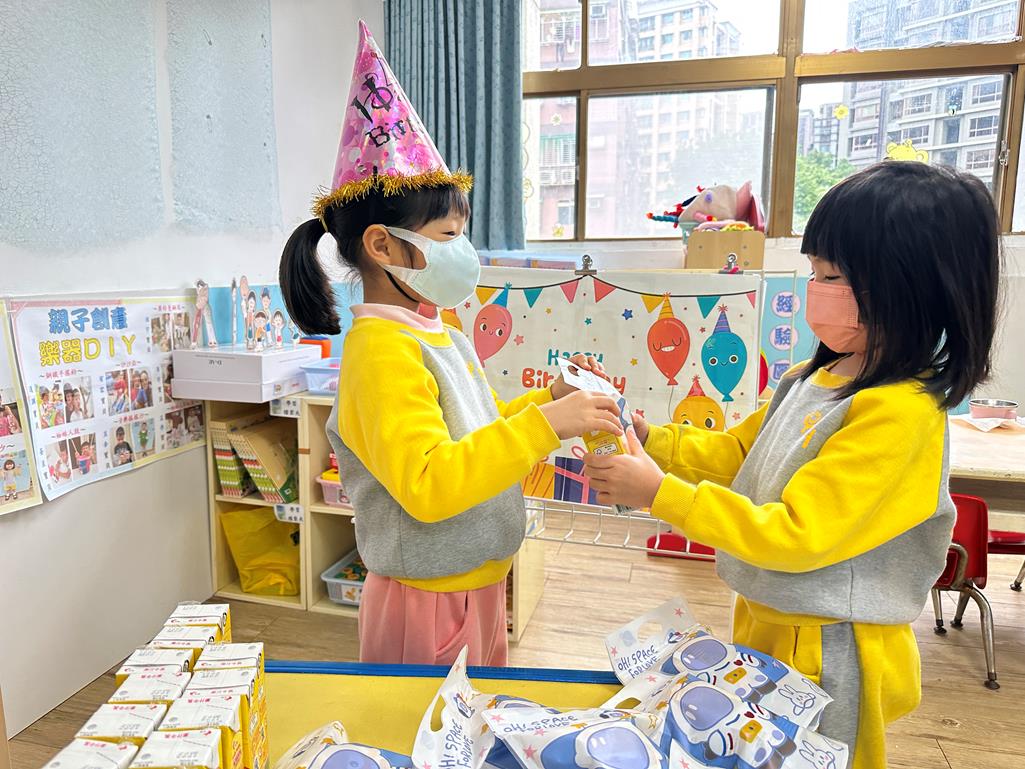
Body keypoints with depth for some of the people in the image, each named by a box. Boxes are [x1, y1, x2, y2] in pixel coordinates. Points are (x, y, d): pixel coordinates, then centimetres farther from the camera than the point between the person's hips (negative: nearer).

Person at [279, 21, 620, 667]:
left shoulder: (441, 336, 6)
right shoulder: (382, 350, -23)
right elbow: (427, 485, -31)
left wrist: (545, 402, 4)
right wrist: (542, 425, -31)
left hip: (475, 585, 9)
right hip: (428, 604, -9)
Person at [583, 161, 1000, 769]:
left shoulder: (900, 413, -26)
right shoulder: (813, 379, -1)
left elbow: (795, 535, -28)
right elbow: (736, 450, 10)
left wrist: (660, 492, -30)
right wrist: (652, 441, -5)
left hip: (830, 655, -7)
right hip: (767, 621, 7)